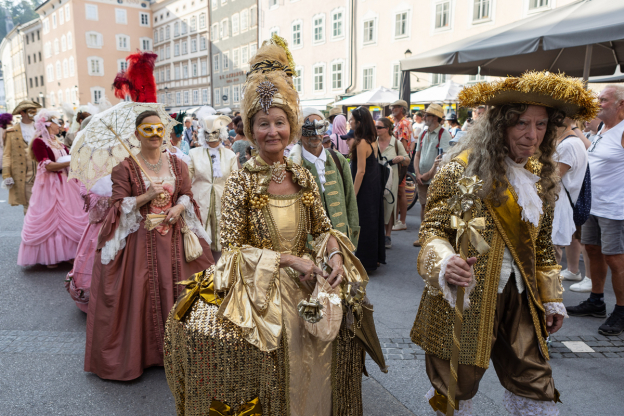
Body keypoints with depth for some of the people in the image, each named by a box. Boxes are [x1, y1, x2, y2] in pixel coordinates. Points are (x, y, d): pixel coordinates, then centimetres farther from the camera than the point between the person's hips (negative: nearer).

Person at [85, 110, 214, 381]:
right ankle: (138, 351, 17)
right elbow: (118, 206, -4)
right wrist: (146, 197, -17)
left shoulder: (177, 164, 9)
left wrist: (179, 207, -10)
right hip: (139, 240, -3)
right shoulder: (125, 168, -1)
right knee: (139, 294, 0)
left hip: (174, 238, 3)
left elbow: (187, 195, 10)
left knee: (176, 290, 7)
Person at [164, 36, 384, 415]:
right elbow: (233, 247, -10)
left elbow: (323, 227, 10)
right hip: (259, 292, -4)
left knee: (311, 384, 8)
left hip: (307, 285, 4)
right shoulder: (241, 182, -9)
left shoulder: (304, 177, 3)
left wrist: (336, 258, -10)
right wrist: (288, 259, -17)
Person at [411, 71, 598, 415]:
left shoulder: (542, 176, 8)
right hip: (465, 296, -5)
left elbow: (542, 244, 16)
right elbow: (432, 227, -11)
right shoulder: (462, 167, -12)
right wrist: (444, 263, -32)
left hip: (519, 297, 5)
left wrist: (552, 298, 17)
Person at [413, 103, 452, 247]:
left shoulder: (444, 134, -7)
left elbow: (443, 158, -14)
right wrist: (418, 174, 0)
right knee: (424, 206, 10)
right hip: (422, 178, 6)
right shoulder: (423, 134, 14)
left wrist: (430, 173, -15)